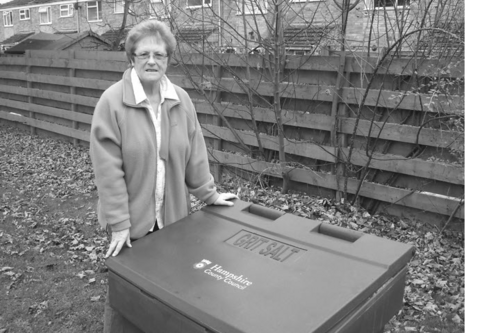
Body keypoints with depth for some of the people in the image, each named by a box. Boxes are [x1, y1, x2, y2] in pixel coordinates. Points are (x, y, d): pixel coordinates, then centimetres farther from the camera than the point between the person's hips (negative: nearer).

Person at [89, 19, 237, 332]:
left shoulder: (181, 100, 0)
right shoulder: (112, 101, -13)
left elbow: (194, 152, 7)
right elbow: (109, 168, -15)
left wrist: (209, 194, 10)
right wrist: (119, 223, -15)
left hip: (173, 215, 4)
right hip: (132, 218, -3)